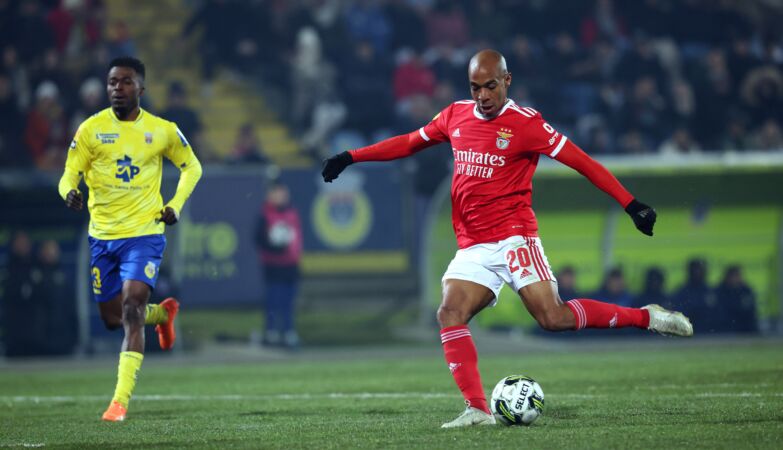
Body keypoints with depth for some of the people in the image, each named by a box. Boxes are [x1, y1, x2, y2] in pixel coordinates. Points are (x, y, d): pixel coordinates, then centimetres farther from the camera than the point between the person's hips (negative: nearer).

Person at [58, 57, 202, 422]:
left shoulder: (163, 131, -2)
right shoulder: (90, 129, -3)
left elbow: (192, 166, 13)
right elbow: (70, 175, -2)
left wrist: (175, 205, -2)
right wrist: (70, 192, -27)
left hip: (144, 233, -3)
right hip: (102, 236, 3)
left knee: (131, 308, -19)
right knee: (112, 318, 12)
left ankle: (121, 400, -20)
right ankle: (163, 313, 46)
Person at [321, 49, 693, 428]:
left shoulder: (526, 123, -7)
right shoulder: (455, 116, 10)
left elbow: (581, 161, -8)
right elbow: (410, 142, 25)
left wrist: (630, 204, -13)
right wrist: (351, 157, 23)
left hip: (513, 238, -5)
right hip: (472, 249, 5)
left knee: (553, 318, -18)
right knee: (449, 315, -15)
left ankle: (646, 318, -2)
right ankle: (477, 410, -17)